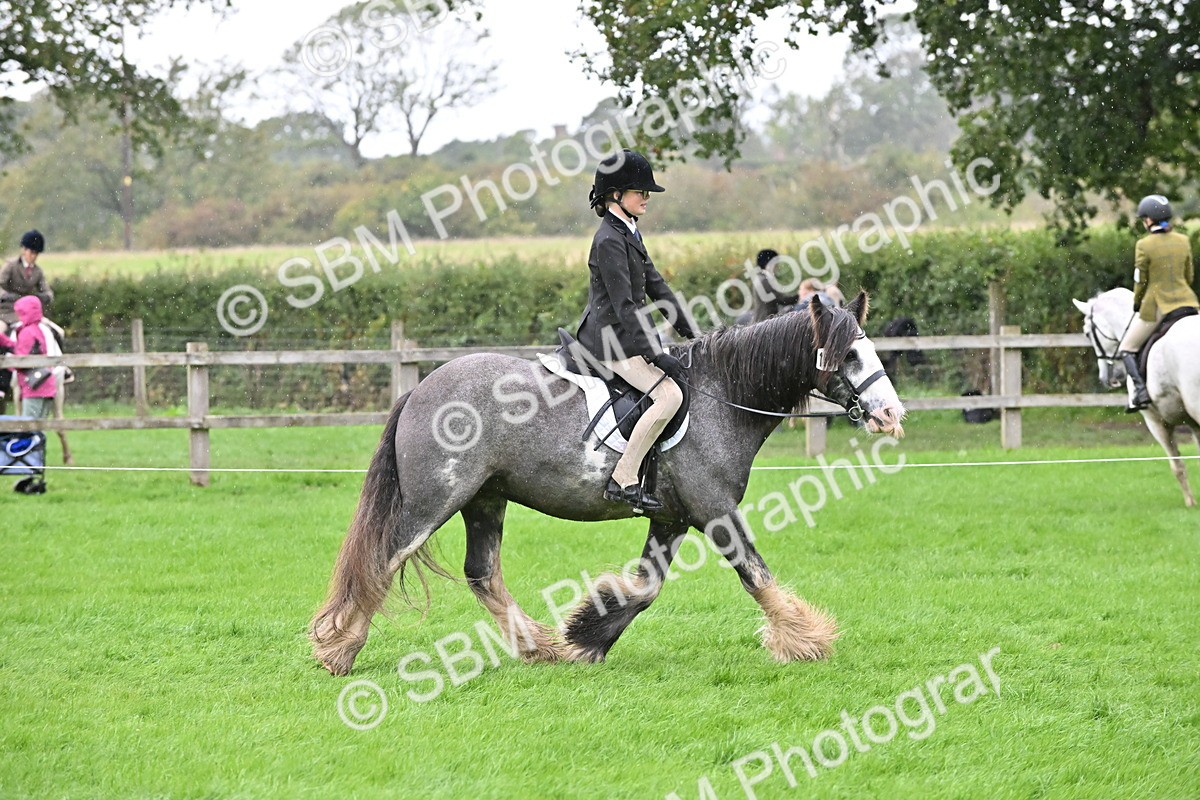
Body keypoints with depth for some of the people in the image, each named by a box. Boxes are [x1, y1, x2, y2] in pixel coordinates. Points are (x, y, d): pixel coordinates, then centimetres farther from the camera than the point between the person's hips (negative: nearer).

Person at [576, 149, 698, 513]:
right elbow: (624, 306, -22)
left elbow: (655, 285, 18)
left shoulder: (630, 233, 13)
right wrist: (656, 354, -24)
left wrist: (690, 333, 13)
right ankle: (623, 480, -21)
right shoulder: (609, 241, -18)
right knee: (669, 395, -23)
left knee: (687, 372, 16)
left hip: (626, 335, 11)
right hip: (611, 339, -11)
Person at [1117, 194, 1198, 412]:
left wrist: (1136, 305, 12)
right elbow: (1189, 277, 10)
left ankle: (1140, 390, -7)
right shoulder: (1183, 241, 3)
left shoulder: (1144, 246, -12)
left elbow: (1140, 282, -5)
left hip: (1156, 308, -4)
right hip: (1187, 302, 4)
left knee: (1127, 349, 12)